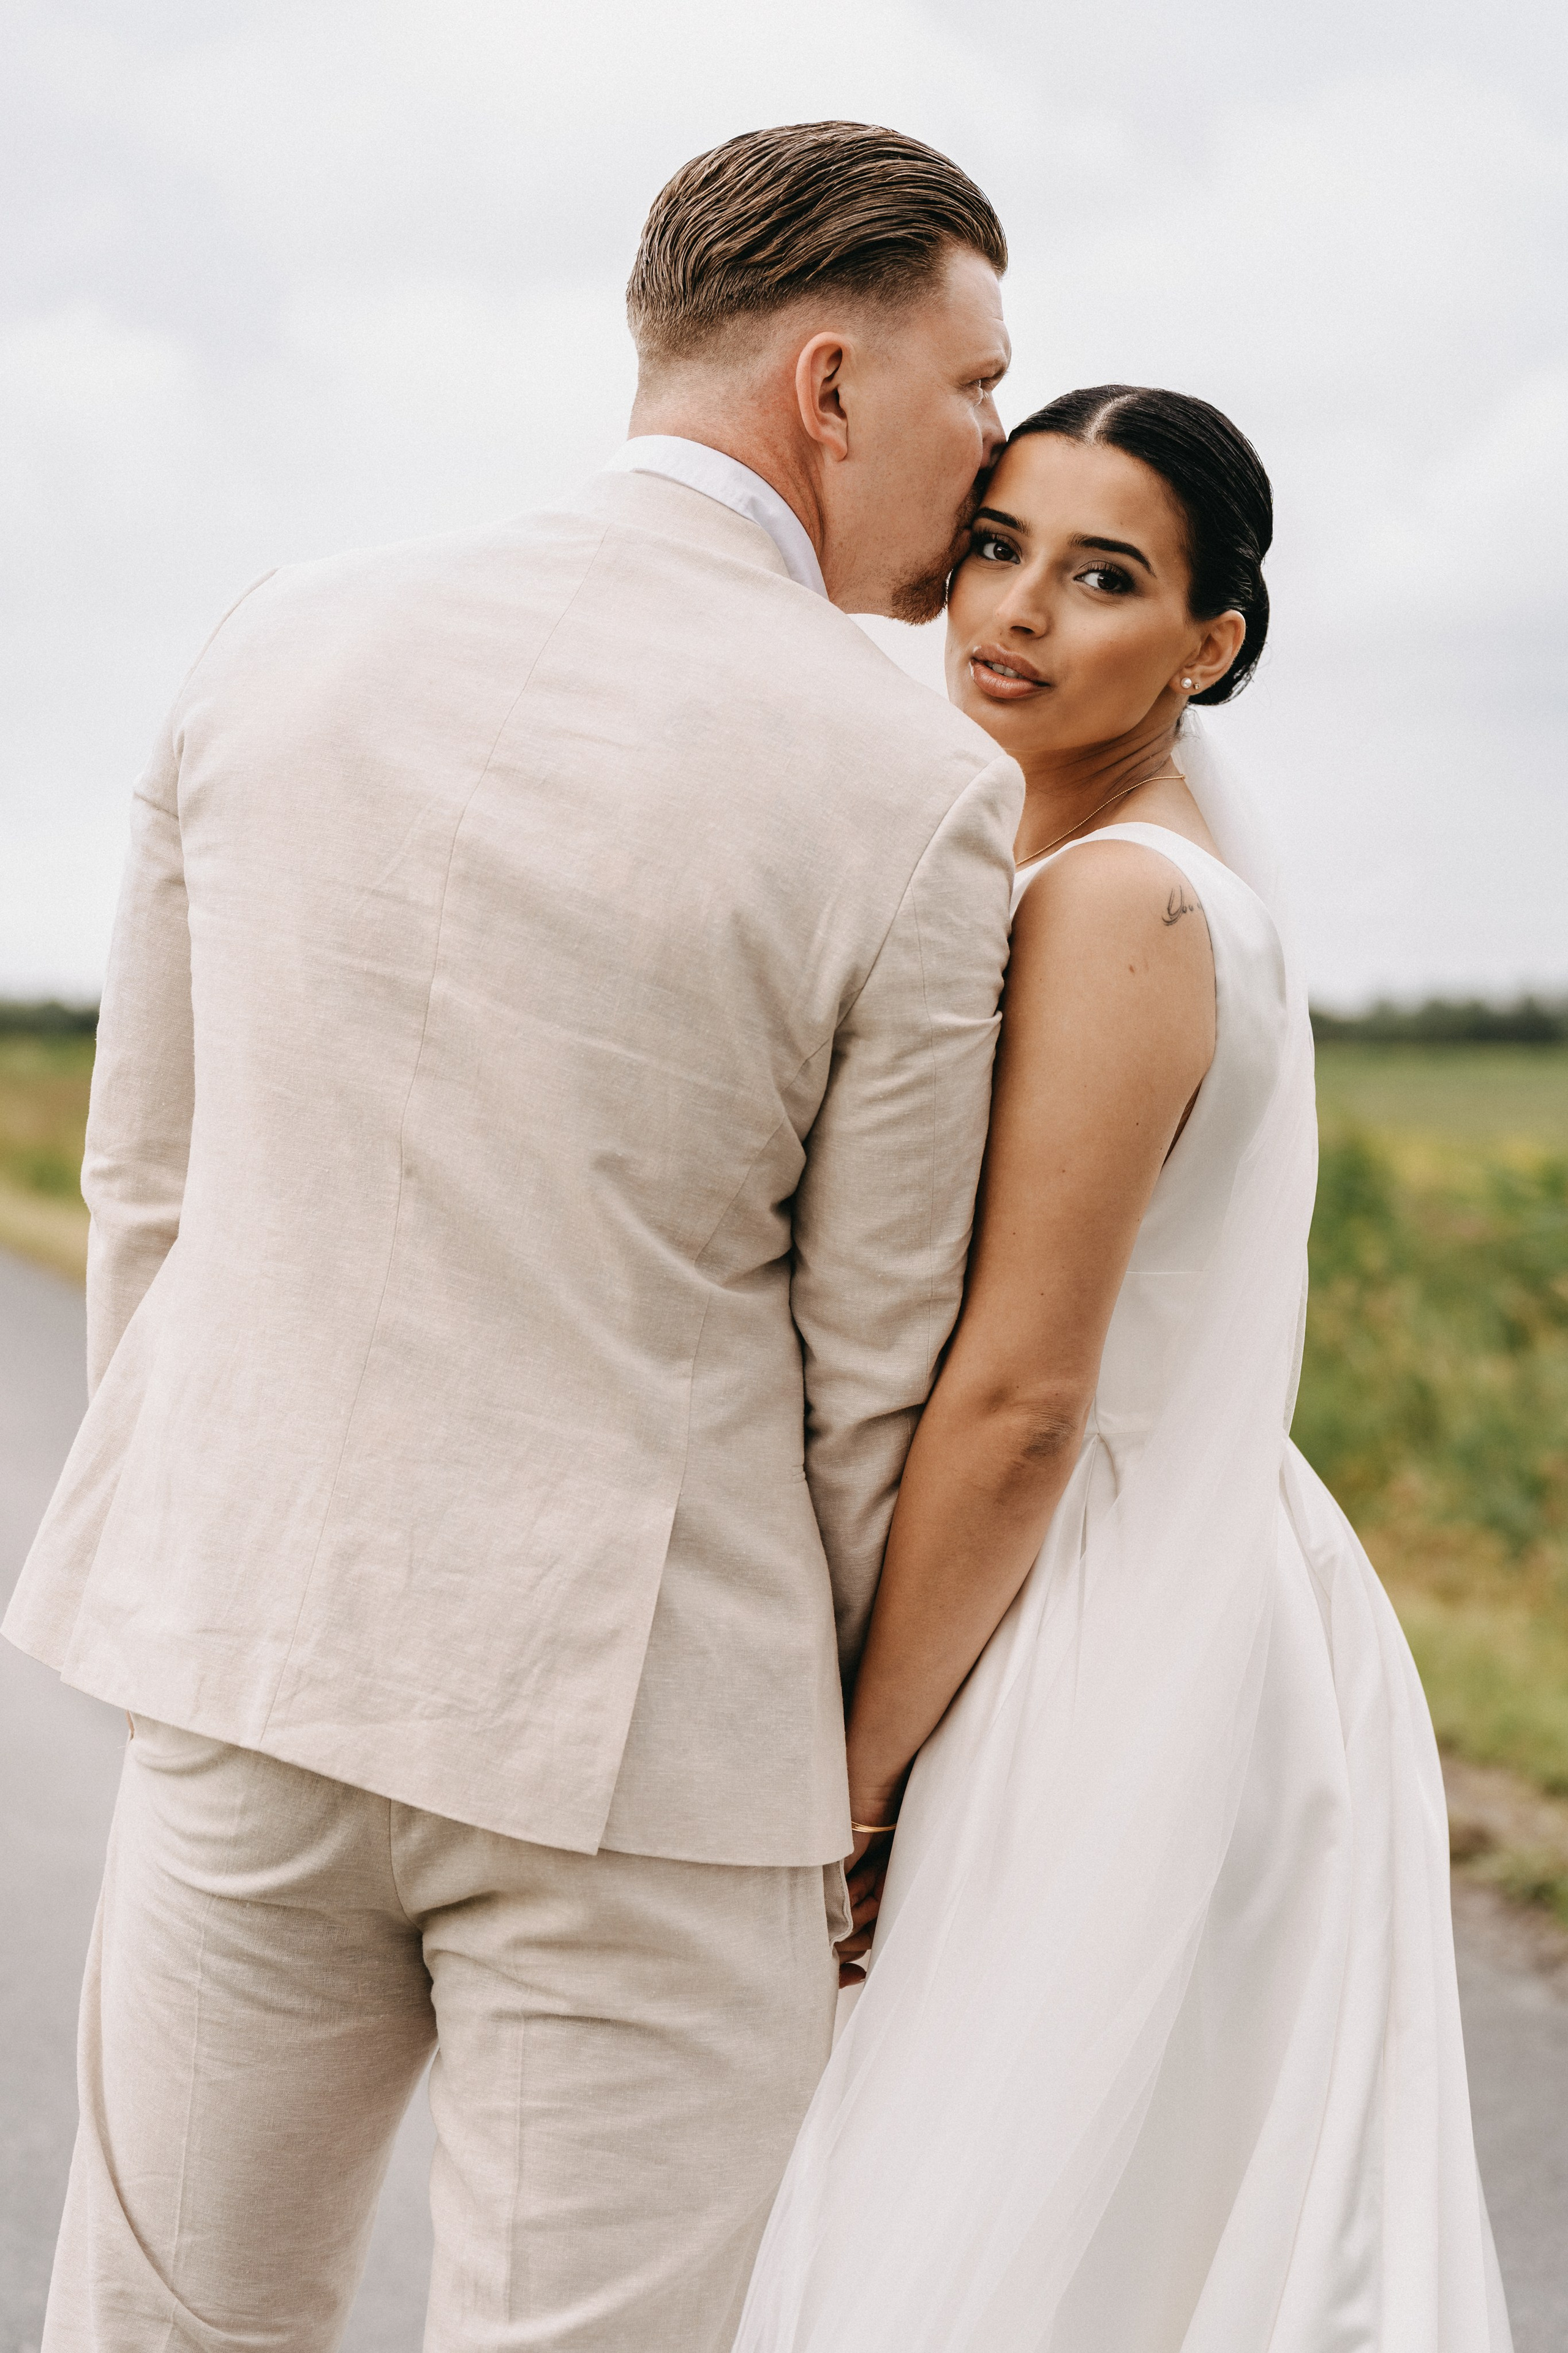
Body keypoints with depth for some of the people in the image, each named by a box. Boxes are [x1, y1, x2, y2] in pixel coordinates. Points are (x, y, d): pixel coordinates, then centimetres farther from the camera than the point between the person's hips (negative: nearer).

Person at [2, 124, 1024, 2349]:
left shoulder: (283, 641, 0)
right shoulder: (919, 795, -13)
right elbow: (880, 1381, -6)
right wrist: (865, 1786, 9)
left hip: (250, 1660, 5)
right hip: (649, 1730, -4)